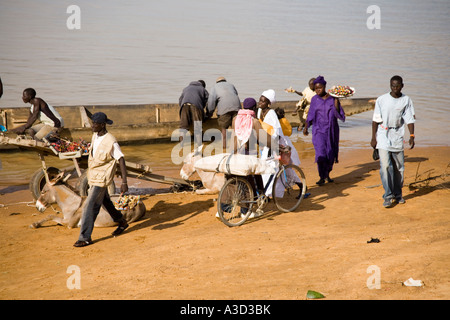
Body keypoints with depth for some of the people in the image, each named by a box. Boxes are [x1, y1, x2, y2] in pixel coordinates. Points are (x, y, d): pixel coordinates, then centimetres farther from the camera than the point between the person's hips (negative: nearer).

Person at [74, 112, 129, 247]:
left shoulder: (111, 142, -22)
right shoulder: (95, 136, 3)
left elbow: (121, 160, -19)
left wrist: (124, 182, -22)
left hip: (101, 179, -9)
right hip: (93, 176, 9)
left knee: (90, 206, -10)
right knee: (105, 202, 23)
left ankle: (85, 238, -3)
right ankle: (122, 222, 42)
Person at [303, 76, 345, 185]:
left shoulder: (332, 99, -3)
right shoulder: (314, 99, 0)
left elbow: (338, 114, -9)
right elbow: (310, 115, 7)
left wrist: (336, 101, -19)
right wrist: (306, 127, 0)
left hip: (331, 130, 1)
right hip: (319, 130, -1)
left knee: (330, 153, 10)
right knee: (320, 153, -17)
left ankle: (327, 174, 34)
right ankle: (322, 177, -7)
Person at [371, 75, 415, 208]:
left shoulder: (406, 100, 2)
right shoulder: (381, 100, -2)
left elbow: (409, 119, 1)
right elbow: (375, 120, 2)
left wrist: (412, 136, -10)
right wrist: (373, 138, -1)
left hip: (397, 137, 2)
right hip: (383, 137, -2)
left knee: (399, 167, 8)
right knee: (385, 166, -13)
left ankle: (397, 194, 24)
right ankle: (388, 196, -10)